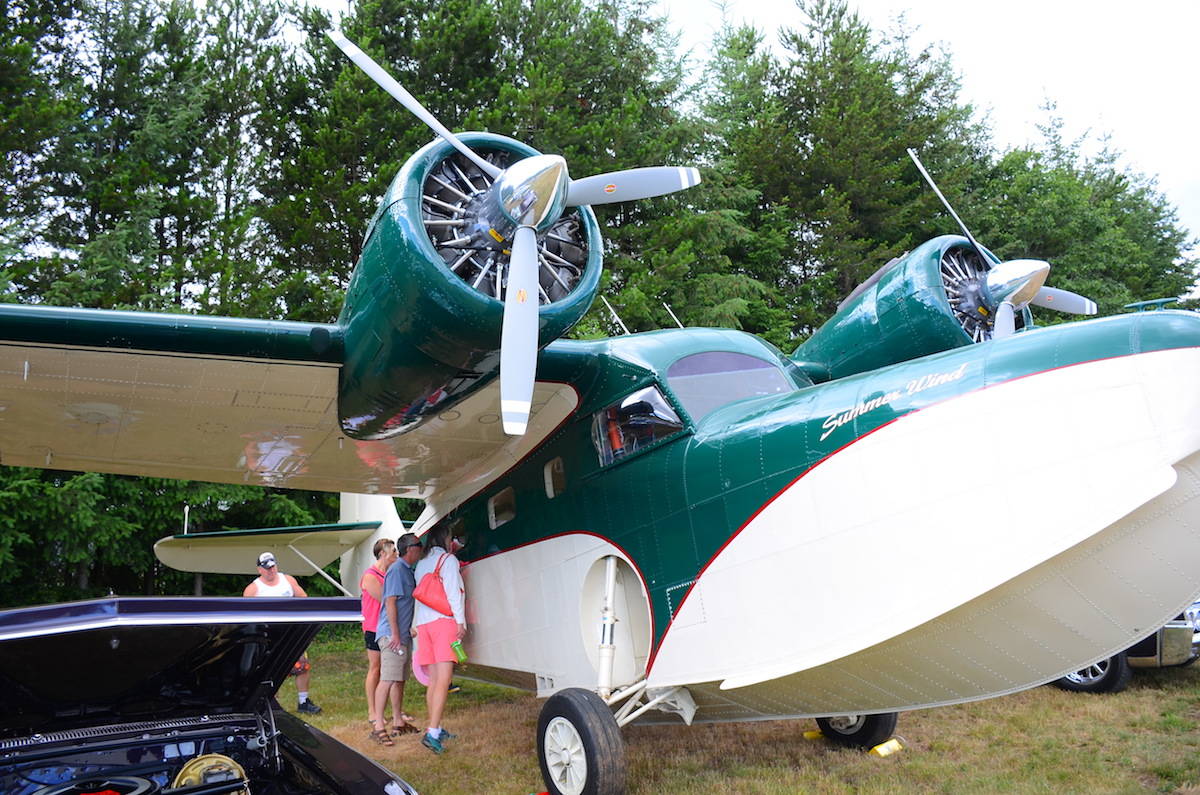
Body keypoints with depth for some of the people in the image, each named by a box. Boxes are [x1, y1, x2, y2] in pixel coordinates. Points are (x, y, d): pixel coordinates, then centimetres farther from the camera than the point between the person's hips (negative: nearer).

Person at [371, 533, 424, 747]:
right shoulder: (397, 569, -12)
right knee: (388, 679, -12)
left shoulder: (408, 570, 17)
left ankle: (398, 722, 22)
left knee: (400, 679, 14)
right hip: (391, 634, -10)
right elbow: (390, 602, -18)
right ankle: (378, 725, -11)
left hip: (404, 634, 10)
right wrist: (394, 633, -20)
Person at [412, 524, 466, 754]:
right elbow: (453, 592, -8)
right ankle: (433, 732, -22)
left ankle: (436, 729, 14)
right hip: (444, 621, -7)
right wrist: (461, 621, -10)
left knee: (434, 680, 10)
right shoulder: (448, 559, 1)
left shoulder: (421, 564, 20)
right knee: (443, 679, -13)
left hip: (423, 623, 7)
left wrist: (417, 627, 18)